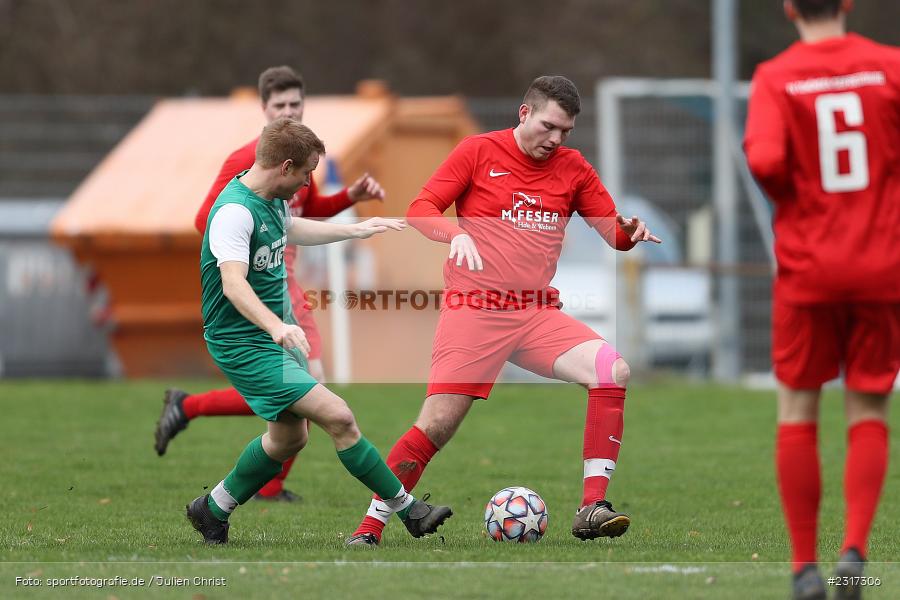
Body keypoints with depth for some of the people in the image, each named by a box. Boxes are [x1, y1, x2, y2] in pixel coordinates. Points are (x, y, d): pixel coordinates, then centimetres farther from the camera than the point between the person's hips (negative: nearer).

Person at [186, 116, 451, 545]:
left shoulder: (272, 198, 5)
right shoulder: (234, 212, -26)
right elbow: (233, 284, -39)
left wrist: (354, 231, 35)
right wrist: (276, 327, -54)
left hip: (279, 333, 11)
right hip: (244, 344, -11)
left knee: (289, 437, 21)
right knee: (337, 416, -16)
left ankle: (212, 511, 36)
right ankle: (407, 510, -8)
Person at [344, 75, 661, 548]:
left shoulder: (573, 168, 10)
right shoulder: (479, 152, 0)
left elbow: (614, 233, 11)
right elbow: (420, 210, -4)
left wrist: (629, 230, -13)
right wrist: (456, 233, -24)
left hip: (538, 314, 3)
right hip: (474, 310, -3)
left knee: (612, 370, -21)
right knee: (437, 425, -12)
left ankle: (592, 509, -20)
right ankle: (369, 527, 2)